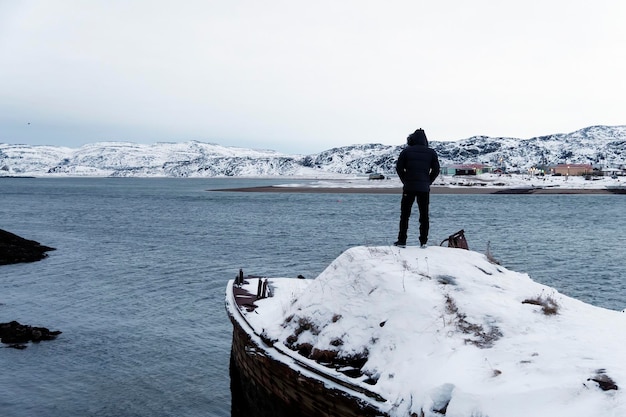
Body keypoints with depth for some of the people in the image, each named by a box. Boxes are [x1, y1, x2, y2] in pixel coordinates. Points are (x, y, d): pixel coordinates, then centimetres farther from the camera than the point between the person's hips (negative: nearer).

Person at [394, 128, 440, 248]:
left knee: (405, 215, 6)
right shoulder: (431, 153, 4)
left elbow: (399, 168, -2)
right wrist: (428, 182, 11)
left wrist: (405, 181, 8)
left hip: (409, 188, -1)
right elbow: (436, 170, 3)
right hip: (424, 189, 1)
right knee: (424, 216, 8)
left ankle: (402, 240, 4)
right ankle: (423, 241, 8)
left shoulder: (406, 151, 0)